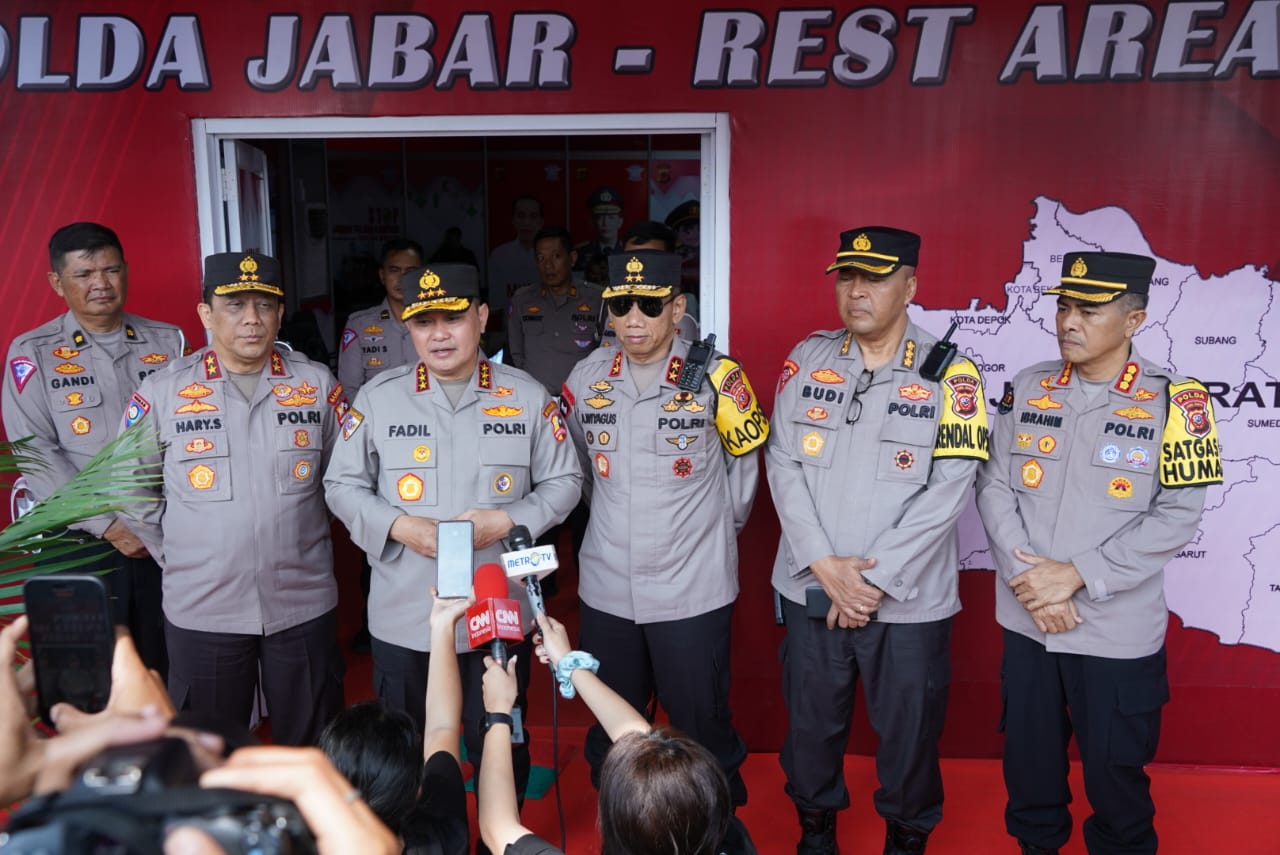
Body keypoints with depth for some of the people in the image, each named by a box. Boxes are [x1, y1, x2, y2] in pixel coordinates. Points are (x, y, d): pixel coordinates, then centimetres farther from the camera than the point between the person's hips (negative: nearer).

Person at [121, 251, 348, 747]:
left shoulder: (318, 386, 0)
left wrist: (298, 537, 8)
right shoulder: (162, 392, -3)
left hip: (304, 604, 1)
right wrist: (178, 558, 5)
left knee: (312, 749, 16)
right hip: (202, 611, 0)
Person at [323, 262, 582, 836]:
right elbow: (342, 484, 3)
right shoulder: (377, 397, 0)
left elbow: (563, 481, 3)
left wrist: (508, 520, -14)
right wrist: (397, 526, -14)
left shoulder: (528, 396, -1)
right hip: (403, 617, 1)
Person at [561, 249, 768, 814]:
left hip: (693, 591, -4)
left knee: (702, 726, 8)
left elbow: (744, 460, 3)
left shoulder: (715, 376, -12)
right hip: (607, 588, 4)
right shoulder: (587, 378, -1)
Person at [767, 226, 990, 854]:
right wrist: (826, 567, -11)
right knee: (811, 722, 16)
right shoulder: (807, 359, 1)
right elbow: (784, 466, -2)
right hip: (811, 589, 2)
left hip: (907, 599, -2)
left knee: (908, 731, 12)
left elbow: (946, 493, -12)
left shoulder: (949, 375, -7)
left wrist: (875, 578, -14)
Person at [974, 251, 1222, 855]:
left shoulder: (1174, 401, -9)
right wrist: (1028, 576, -12)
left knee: (1115, 768, 13)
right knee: (1028, 756, 19)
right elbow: (995, 487, 1)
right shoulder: (1028, 389, 2)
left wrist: (1077, 574, -17)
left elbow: (1178, 515, -13)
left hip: (1117, 631, -3)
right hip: (1026, 621, 3)